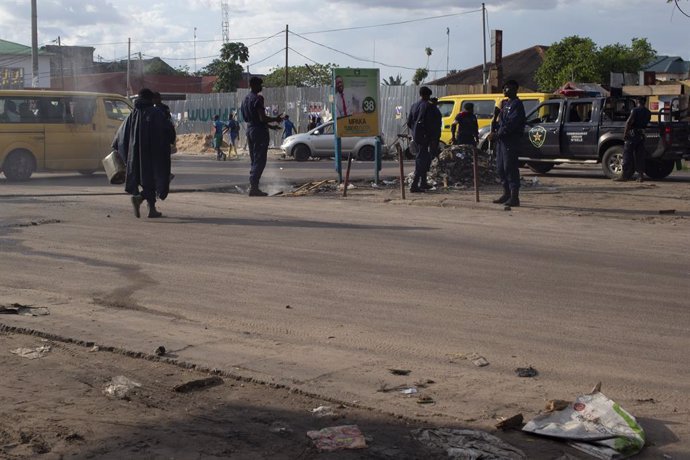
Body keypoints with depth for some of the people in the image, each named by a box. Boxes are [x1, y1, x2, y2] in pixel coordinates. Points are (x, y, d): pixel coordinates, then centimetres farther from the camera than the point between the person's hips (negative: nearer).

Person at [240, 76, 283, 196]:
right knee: (260, 160, -7)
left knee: (254, 160, 14)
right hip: (259, 132, -9)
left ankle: (252, 186, 12)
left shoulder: (246, 99, 16)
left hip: (250, 129, 9)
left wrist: (270, 126, 23)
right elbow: (262, 118, -21)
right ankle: (254, 187, -12)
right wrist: (276, 119, -4)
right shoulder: (258, 98, -14)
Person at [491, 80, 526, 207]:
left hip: (510, 140, -10)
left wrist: (498, 133, -16)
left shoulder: (517, 104, -10)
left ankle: (514, 197, -9)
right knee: (500, 168, 13)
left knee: (510, 168, -10)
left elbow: (511, 124, -19)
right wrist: (494, 130, 4)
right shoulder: (504, 103, 20)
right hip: (501, 139, 10)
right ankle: (507, 193, 24)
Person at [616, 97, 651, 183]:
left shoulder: (635, 110, -11)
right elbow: (646, 123, 15)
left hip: (633, 133, -6)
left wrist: (625, 133, -13)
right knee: (639, 156, 8)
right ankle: (640, 175, 4)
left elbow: (629, 122, -17)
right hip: (642, 134, 6)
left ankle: (625, 175, -5)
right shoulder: (648, 112, 11)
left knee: (628, 154, -3)